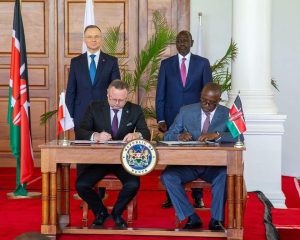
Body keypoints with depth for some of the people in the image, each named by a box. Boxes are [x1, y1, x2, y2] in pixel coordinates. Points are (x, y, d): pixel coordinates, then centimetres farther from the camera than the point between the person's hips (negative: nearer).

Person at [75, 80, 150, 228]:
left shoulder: (135, 110, 4)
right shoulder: (95, 108, 1)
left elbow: (146, 134, -4)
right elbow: (80, 132, -9)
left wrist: (136, 135, -29)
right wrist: (95, 136, -31)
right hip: (99, 158, 0)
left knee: (133, 184, -29)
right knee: (81, 184, -24)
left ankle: (117, 213, 4)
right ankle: (100, 212, 8)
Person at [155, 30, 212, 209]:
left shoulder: (203, 63, 5)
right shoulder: (166, 64, 8)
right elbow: (160, 94, 7)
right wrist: (160, 119, -1)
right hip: (172, 118, 1)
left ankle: (197, 196, 9)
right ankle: (171, 196, 9)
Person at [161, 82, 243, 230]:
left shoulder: (228, 115, 4)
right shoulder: (186, 111, 7)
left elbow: (239, 138, -12)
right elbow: (168, 136, 7)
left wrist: (216, 135, -28)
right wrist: (179, 136, -17)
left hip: (214, 166, -1)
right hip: (188, 163, 2)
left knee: (225, 175, -34)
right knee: (167, 176, -27)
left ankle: (216, 219, -19)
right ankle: (192, 218, -18)